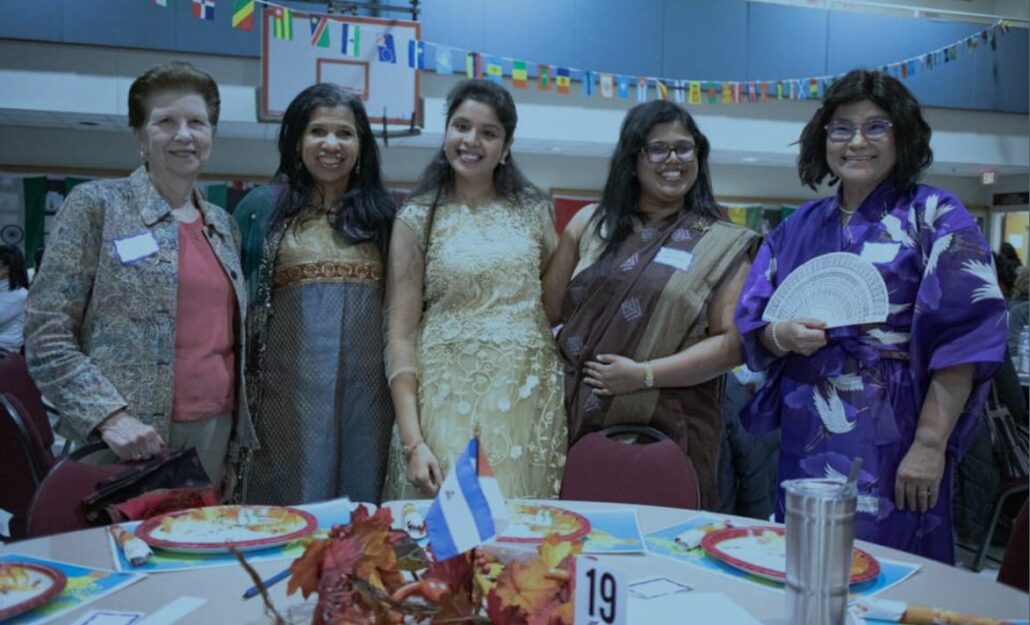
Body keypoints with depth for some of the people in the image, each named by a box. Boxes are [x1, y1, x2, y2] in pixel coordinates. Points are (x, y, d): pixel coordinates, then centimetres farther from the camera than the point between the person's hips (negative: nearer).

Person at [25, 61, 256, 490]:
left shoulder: (224, 225, 12)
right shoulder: (96, 205, -3)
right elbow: (46, 338, -7)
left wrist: (235, 448, 12)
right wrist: (110, 416, -19)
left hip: (214, 438, 5)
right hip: (129, 445, -5)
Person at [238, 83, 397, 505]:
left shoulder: (382, 212, 10)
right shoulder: (264, 206, 4)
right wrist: (240, 385, -1)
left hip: (367, 384, 2)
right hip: (292, 385, -2)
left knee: (362, 508, 10)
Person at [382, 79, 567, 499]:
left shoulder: (533, 210, 7)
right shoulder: (417, 219, 0)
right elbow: (401, 334, -5)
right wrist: (412, 440, -12)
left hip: (530, 400, 2)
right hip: (449, 400, -2)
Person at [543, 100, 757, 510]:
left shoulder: (722, 245, 1)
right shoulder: (591, 224, 8)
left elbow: (733, 342, -6)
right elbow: (551, 310, 10)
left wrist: (645, 375, -13)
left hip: (671, 430, -2)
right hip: (583, 421, 2)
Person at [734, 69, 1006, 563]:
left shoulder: (936, 217, -3)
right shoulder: (798, 228, 10)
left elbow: (964, 334, -10)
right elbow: (752, 320, 10)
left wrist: (931, 443, -16)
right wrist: (782, 334, -13)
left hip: (890, 439, -4)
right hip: (805, 439, 4)